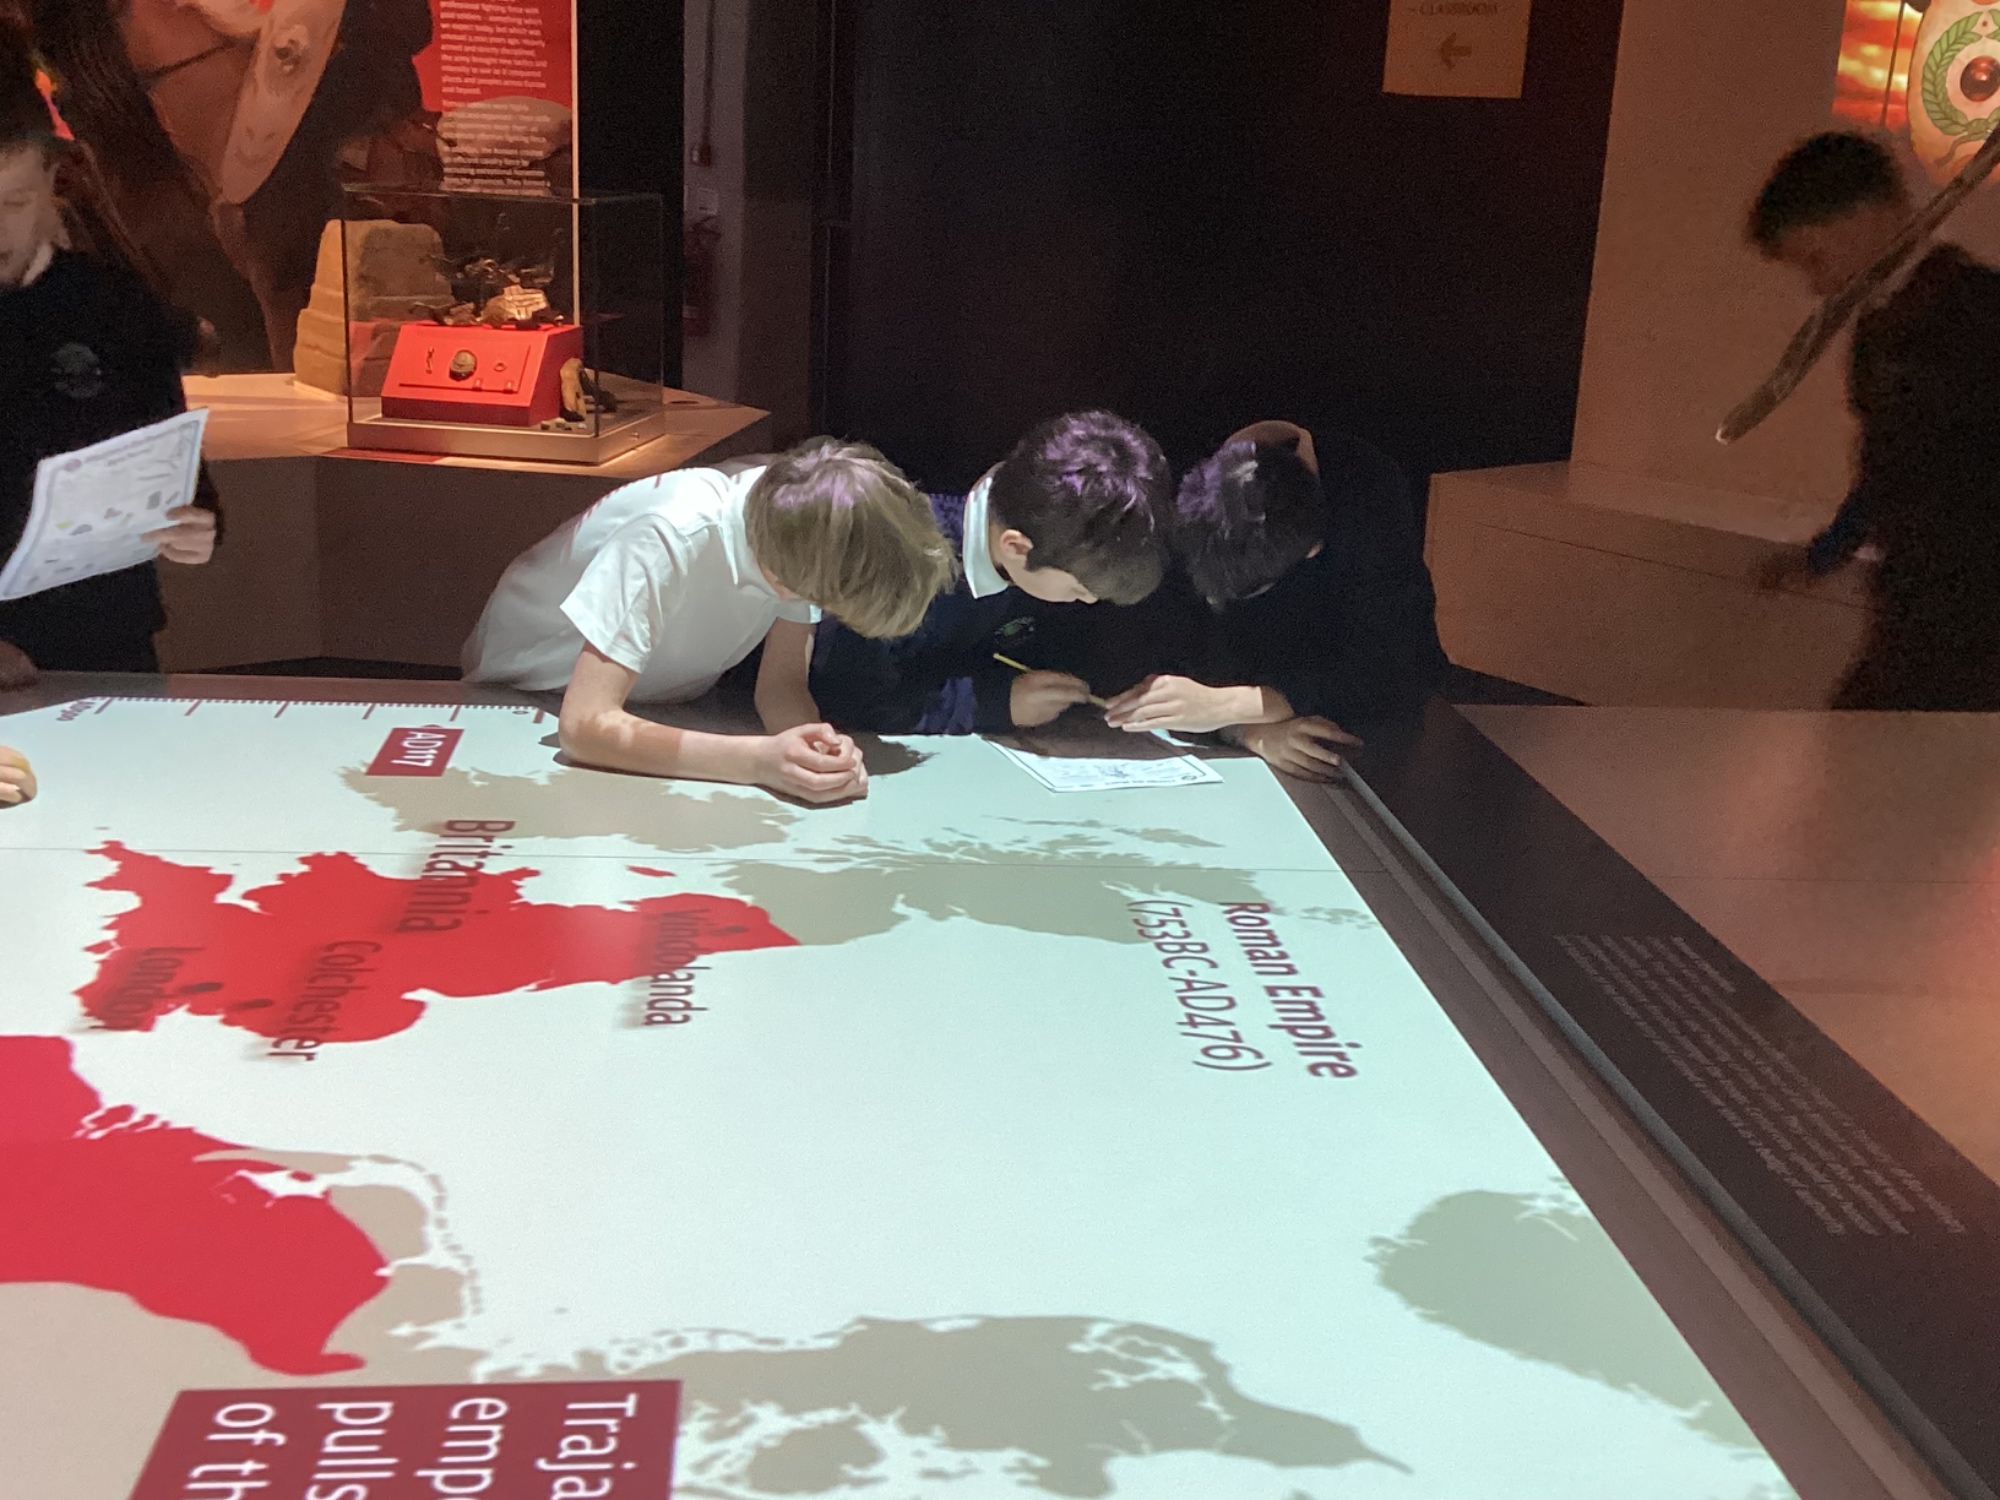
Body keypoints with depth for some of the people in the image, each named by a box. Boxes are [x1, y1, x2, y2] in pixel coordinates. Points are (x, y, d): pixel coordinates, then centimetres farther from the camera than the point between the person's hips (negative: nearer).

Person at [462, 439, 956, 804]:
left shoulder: (806, 526, -22)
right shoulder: (671, 540, -39)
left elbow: (781, 685, -15)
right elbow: (585, 725, -41)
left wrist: (824, 747, -38)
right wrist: (759, 760, -50)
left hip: (661, 703, 4)